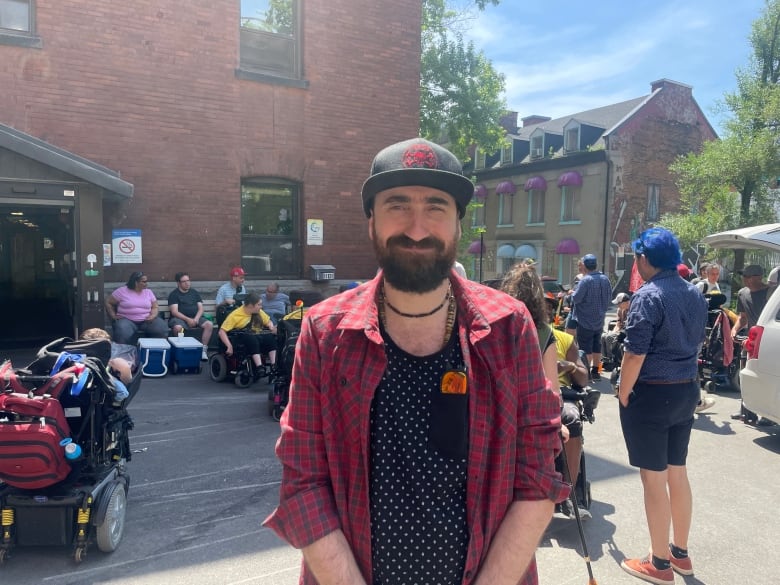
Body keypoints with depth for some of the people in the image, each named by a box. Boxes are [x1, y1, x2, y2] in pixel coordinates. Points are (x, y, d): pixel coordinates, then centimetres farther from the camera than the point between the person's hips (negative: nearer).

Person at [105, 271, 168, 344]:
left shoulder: (148, 292, 11)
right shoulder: (122, 291, 1)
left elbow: (155, 307, 12)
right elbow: (108, 302, 8)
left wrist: (153, 316, -9)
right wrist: (113, 316, -1)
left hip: (146, 320, 3)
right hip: (127, 320, -3)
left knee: (162, 328, -24)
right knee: (122, 333, -37)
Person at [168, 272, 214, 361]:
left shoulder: (195, 292, 17)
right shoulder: (174, 294, 4)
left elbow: (200, 308, 10)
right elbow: (174, 312, -7)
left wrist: (196, 318, -12)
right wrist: (188, 319, -21)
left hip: (195, 318, 4)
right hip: (180, 318, -4)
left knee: (209, 324, -23)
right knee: (177, 327, -38)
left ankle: (204, 349, -21)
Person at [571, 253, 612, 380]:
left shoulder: (586, 280, -19)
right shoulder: (605, 279, 3)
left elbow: (576, 298, -19)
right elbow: (609, 297, 10)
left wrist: (572, 293, 1)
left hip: (585, 321, -7)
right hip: (599, 320, 7)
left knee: (586, 348, 1)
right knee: (597, 346, 14)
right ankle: (595, 371, 22)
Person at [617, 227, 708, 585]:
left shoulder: (648, 296, -18)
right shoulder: (695, 294, 8)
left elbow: (635, 354, -21)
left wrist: (623, 395, -10)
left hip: (651, 394, -8)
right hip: (687, 391, 8)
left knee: (654, 479, 4)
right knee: (677, 473, 19)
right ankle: (680, 553, 33)